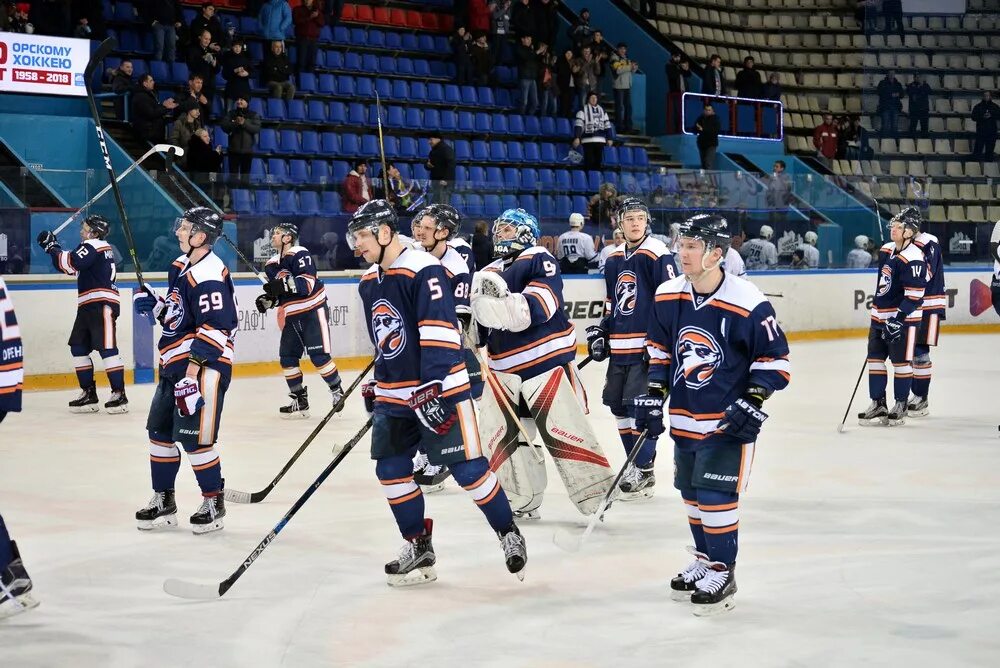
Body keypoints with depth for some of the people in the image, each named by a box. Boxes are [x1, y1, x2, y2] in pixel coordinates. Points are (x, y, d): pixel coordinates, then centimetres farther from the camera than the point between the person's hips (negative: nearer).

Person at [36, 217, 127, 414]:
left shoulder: (93, 246, -8)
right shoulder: (102, 247, 21)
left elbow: (70, 264, -20)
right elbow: (72, 267, 22)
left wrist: (52, 247, -8)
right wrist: (54, 248, 13)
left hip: (102, 304, -11)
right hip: (88, 305, 11)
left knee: (107, 348, -12)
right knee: (78, 347, 12)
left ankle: (119, 394, -12)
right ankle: (88, 393, 15)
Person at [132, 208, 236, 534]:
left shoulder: (209, 275, -19)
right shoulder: (181, 266, 12)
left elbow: (213, 330, -24)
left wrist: (192, 375, -25)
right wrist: (152, 302, 2)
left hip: (205, 366, -10)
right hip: (175, 364, 10)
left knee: (194, 438, -9)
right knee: (160, 430, 13)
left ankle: (214, 502, 9)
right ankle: (163, 501, 25)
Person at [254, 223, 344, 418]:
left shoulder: (300, 254, -14)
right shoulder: (271, 264, 10)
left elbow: (308, 283, -25)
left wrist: (285, 284, -35)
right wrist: (268, 300, -1)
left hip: (313, 311, -8)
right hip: (292, 316, 8)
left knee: (319, 356, -10)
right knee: (287, 358, 4)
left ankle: (338, 392, 7)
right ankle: (300, 401, 13)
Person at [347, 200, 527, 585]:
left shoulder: (424, 270, -16)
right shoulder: (369, 282, 12)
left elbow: (440, 332, -23)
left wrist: (432, 386, -27)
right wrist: (376, 385, 26)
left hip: (439, 389, -9)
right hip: (394, 396, 9)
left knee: (467, 468, -7)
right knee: (391, 470, 6)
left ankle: (509, 534, 12)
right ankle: (418, 548, 19)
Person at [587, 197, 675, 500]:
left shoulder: (657, 254, -9)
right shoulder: (613, 260, 14)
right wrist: (600, 332, 14)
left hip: (646, 346, -8)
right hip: (619, 347, 8)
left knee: (638, 405, -10)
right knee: (617, 404, 11)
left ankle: (644, 472, -1)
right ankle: (635, 464, 25)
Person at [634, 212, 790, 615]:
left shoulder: (748, 305, -20)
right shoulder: (668, 297, -3)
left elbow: (775, 359, -11)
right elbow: (660, 350, 11)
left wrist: (752, 402, -18)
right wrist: (652, 396, 5)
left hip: (729, 421, -6)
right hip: (684, 417, 6)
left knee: (716, 494, -8)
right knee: (691, 493, 14)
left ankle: (723, 573, 8)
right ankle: (705, 561, 33)